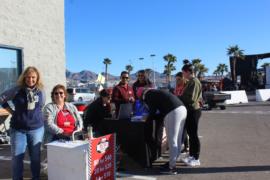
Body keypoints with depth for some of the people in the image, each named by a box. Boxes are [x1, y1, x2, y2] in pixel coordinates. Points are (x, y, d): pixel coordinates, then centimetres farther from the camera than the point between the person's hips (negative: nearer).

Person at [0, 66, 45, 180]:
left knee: (35, 157, 12)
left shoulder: (41, 92, -2)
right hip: (18, 129, -1)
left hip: (37, 128, 1)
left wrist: (35, 115, 7)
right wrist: (12, 111, 1)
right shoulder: (17, 90, -9)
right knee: (17, 157, 6)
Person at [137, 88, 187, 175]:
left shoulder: (148, 95, 4)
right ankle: (173, 161, 29)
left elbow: (152, 111, 2)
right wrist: (151, 116, 31)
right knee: (178, 140, 16)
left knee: (172, 141, -2)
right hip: (182, 109, 10)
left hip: (174, 112, -10)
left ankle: (172, 167, 6)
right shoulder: (155, 92, 30)